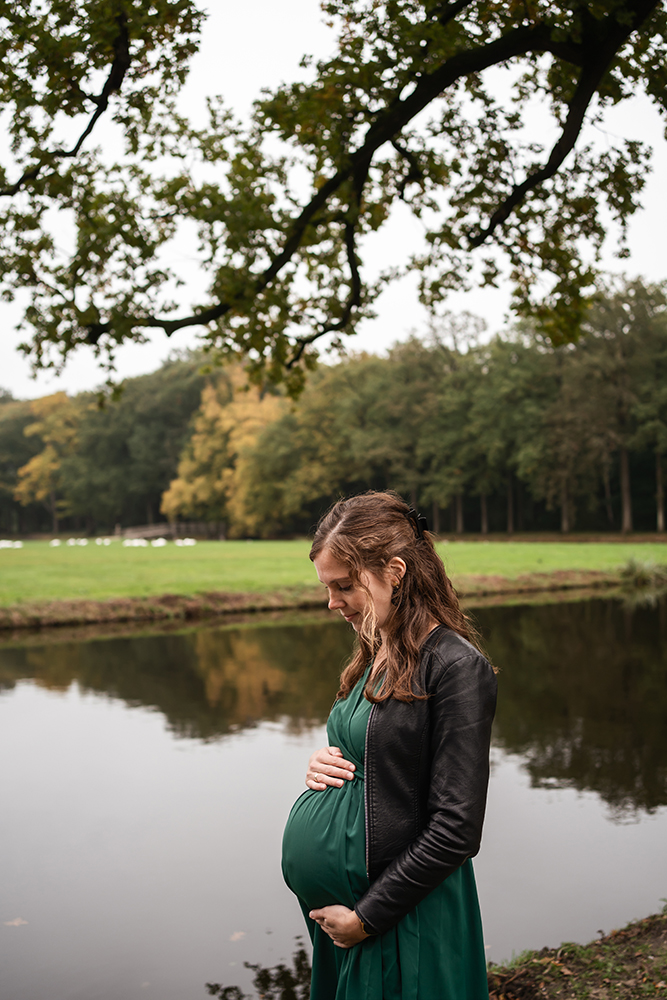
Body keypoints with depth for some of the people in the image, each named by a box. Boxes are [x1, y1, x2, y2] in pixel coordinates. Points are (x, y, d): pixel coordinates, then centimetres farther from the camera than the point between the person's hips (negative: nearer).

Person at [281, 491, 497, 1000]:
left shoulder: (457, 667, -18)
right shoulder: (372, 659, 6)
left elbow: (456, 832, -19)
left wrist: (367, 916, -14)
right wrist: (323, 766, -2)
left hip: (401, 918, -7)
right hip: (336, 901, 7)